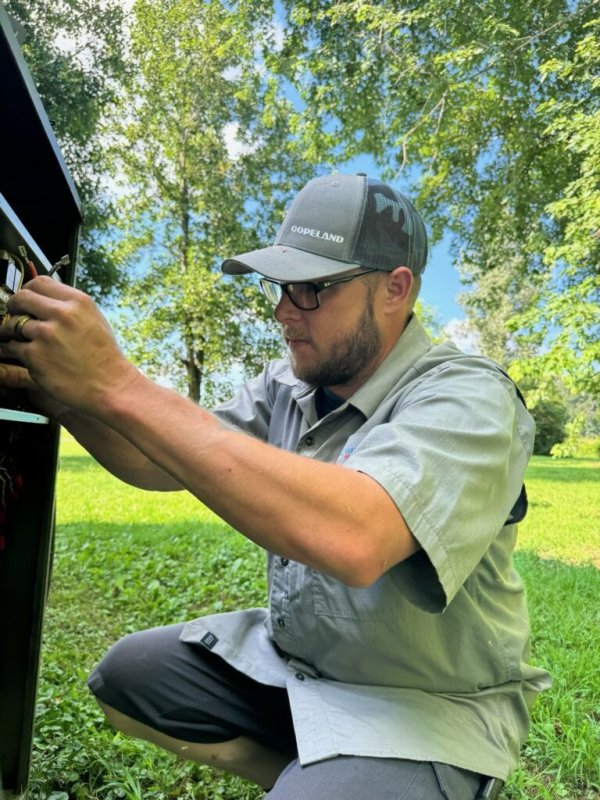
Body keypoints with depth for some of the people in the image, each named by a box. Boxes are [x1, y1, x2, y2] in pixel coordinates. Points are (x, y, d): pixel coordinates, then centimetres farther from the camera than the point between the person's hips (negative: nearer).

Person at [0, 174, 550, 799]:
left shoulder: (468, 397, -23)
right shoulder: (287, 384, -2)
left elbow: (352, 540, -41)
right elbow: (164, 466, -1)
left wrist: (120, 385, -37)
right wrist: (62, 395, -21)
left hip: (426, 701, -6)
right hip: (289, 656, 7)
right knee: (124, 678, 3)